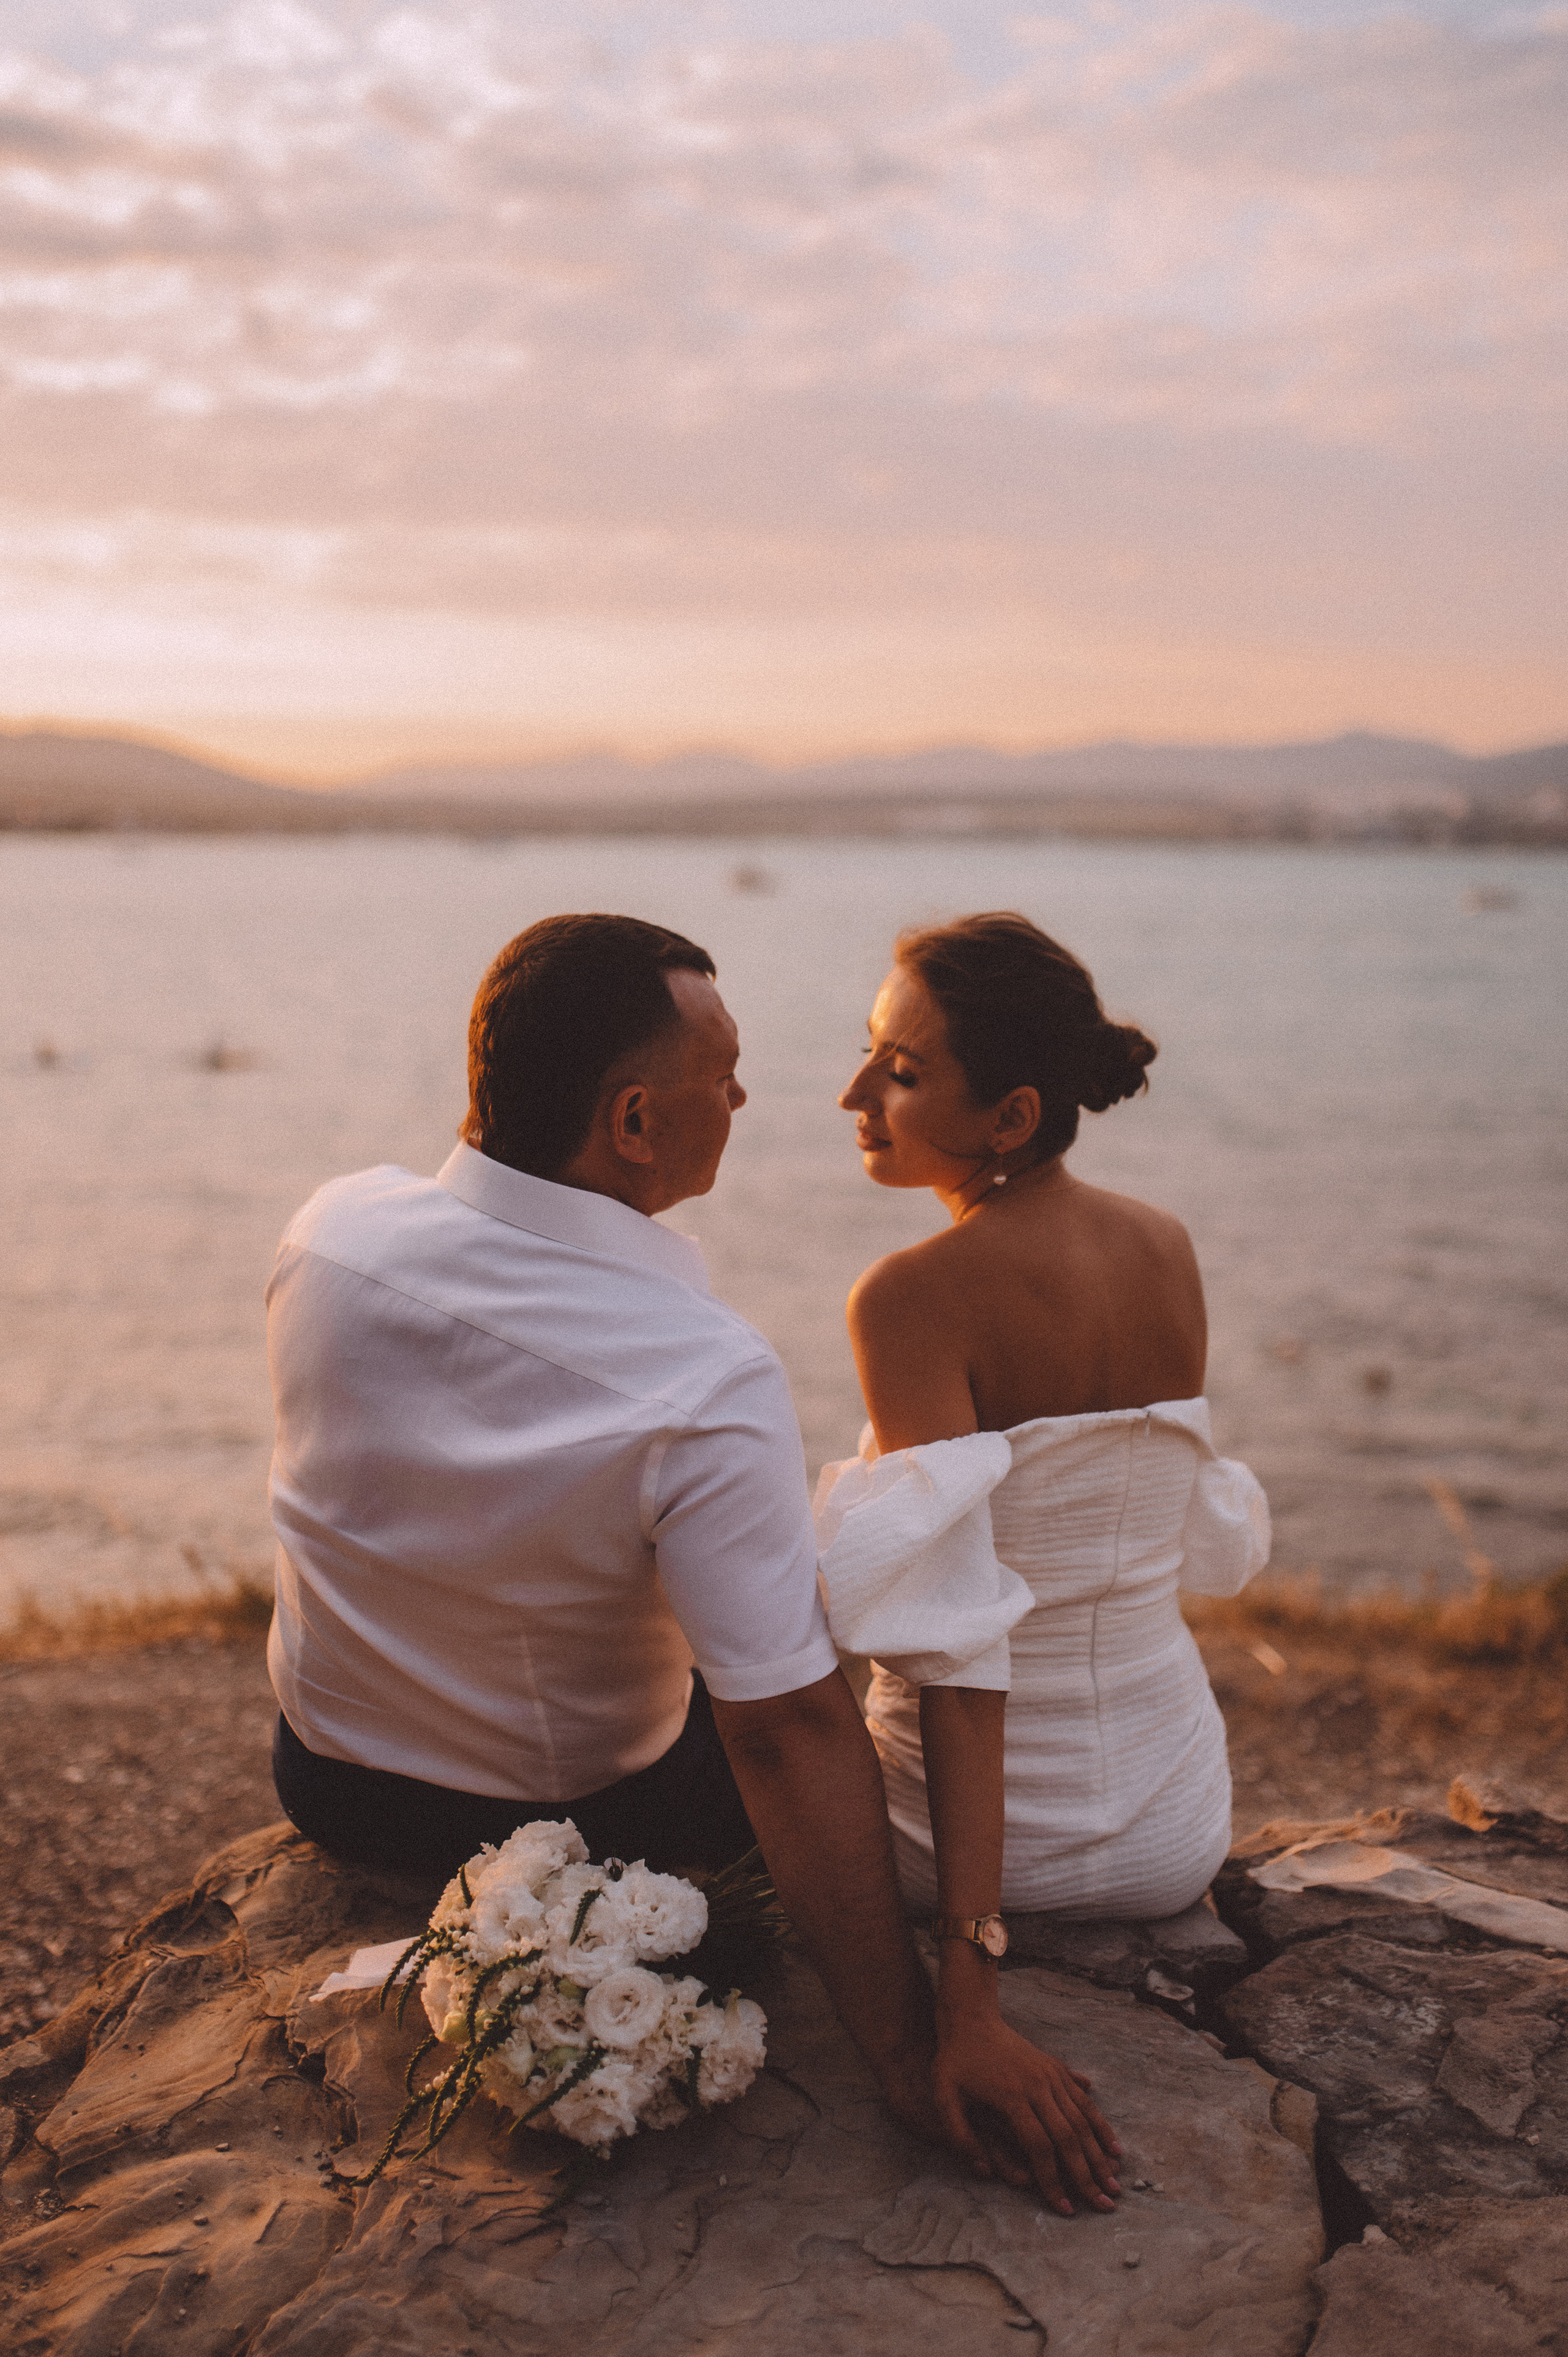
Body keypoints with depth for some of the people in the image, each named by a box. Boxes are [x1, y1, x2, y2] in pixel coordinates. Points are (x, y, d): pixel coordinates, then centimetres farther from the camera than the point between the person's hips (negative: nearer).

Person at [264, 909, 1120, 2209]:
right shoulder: (709, 1380, -35)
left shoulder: (332, 1226, -18)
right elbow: (789, 1735, -34)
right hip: (577, 1826, -4)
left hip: (329, 1775, 5)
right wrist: (910, 2050, -26)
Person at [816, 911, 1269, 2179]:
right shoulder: (1169, 1249, -4)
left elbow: (958, 1648, -28)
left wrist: (969, 1990, -28)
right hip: (1182, 1835, 6)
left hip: (991, 1830, -6)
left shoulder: (913, 1297, -23)